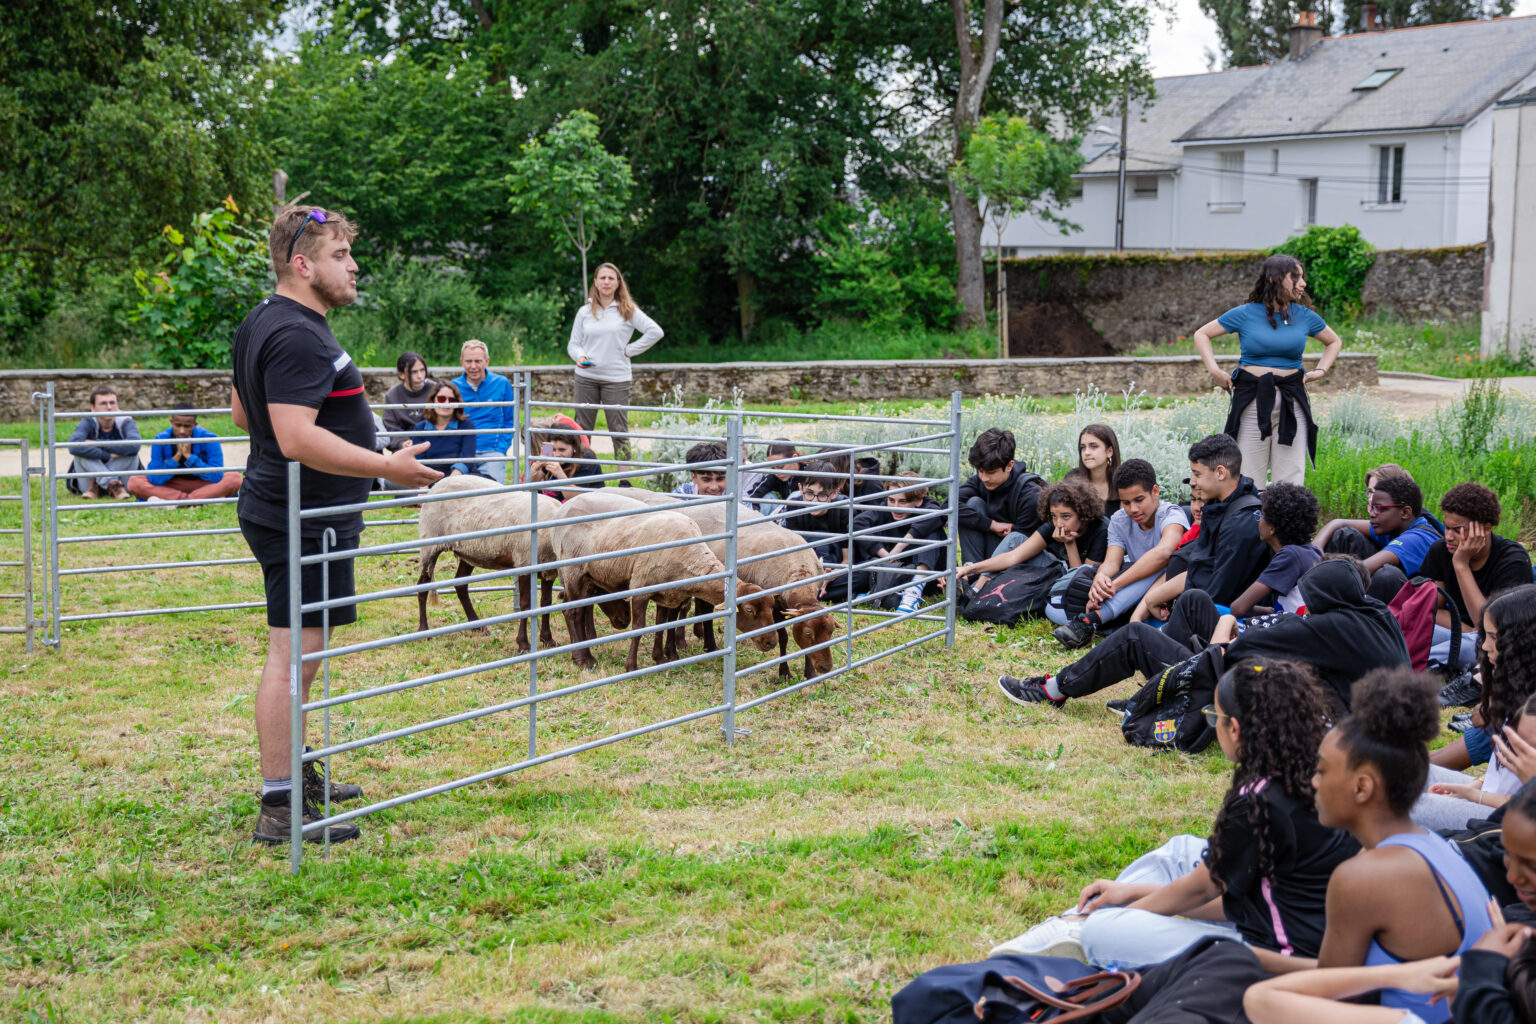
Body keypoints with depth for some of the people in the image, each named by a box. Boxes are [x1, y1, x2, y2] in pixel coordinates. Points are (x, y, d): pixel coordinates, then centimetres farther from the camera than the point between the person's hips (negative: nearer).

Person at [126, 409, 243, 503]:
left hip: (203, 485, -1)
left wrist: (189, 456, -25)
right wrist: (177, 456, -25)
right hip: (172, 486, 1)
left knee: (235, 479, -30)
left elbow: (216, 477, -22)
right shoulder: (160, 440, -13)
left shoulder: (208, 438, -16)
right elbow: (154, 479, -17)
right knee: (134, 482, -22)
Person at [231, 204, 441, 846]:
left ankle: (298, 776, 32)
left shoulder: (263, 323, 14)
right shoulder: (297, 337, -21)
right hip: (302, 521, -11)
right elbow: (298, 438, -30)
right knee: (292, 656, -8)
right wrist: (388, 467, -26)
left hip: (279, 510, 11)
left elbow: (241, 413, 25)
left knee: (296, 654, 19)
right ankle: (279, 808, -5)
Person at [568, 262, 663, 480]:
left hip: (617, 378, -3)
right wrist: (579, 356, -10)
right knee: (582, 430, 4)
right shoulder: (584, 312, 10)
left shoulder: (628, 311, 2)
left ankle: (624, 480, 0)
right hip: (586, 378, 3)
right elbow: (573, 343, 12)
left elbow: (655, 332, -3)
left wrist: (629, 351, -4)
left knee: (619, 431, -3)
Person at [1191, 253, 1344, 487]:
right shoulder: (1246, 314, -1)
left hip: (1291, 401, 2)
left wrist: (1321, 371, 10)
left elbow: (1334, 342, 25)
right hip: (1251, 400, -2)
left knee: (1291, 481, -1)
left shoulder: (1305, 316, 7)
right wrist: (1215, 371, -1)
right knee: (1249, 480, 0)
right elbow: (1202, 335, 9)